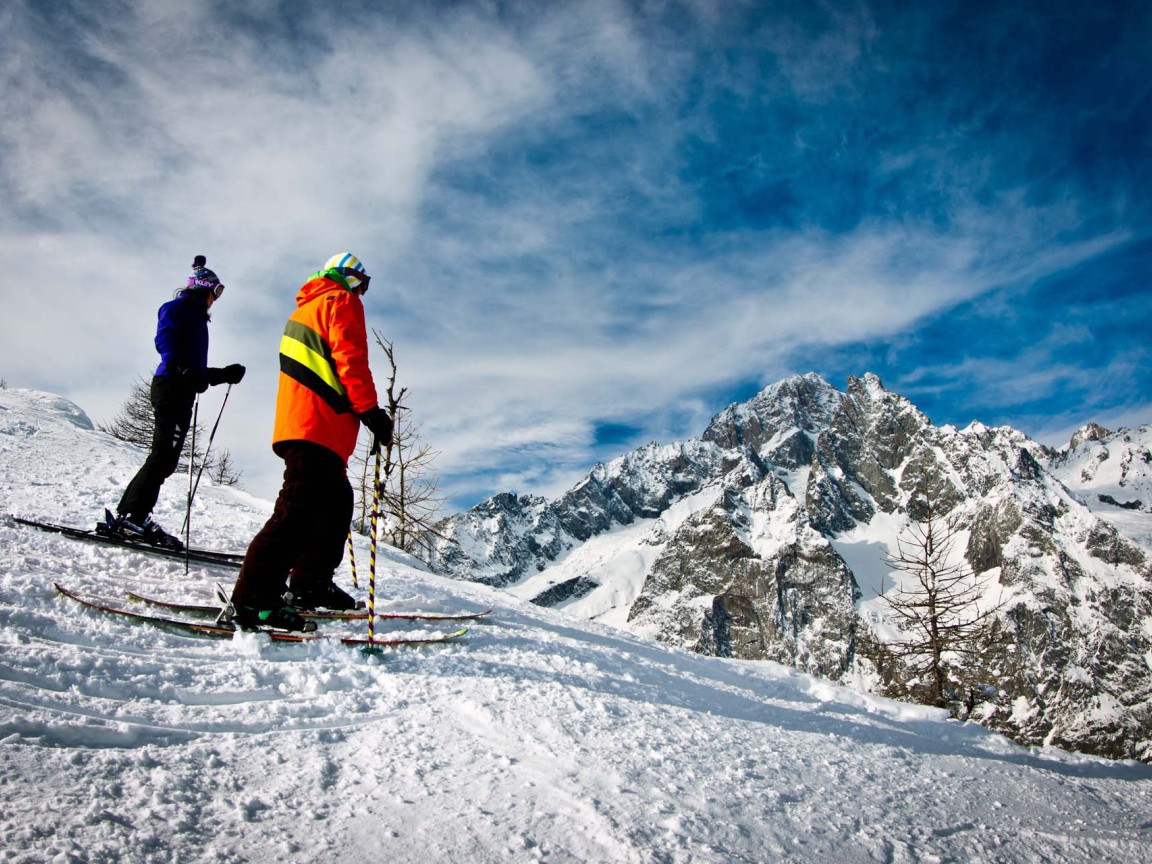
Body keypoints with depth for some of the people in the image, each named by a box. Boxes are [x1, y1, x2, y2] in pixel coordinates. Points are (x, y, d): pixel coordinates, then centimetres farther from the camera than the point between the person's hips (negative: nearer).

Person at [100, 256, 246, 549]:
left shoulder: (197, 318, 29)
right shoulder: (177, 308, 4)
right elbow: (164, 340, -15)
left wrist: (225, 375, 24)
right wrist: (181, 369, -30)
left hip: (183, 391, 9)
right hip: (170, 386, -9)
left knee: (166, 460, 3)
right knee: (163, 454, -17)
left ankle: (133, 517, 4)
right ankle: (128, 516, -20)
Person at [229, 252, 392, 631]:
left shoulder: (306, 308, 31)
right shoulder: (342, 302, 2)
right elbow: (350, 359, -11)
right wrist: (371, 410, -14)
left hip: (296, 423, 10)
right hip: (319, 426, -10)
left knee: (336, 502, 14)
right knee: (300, 508, -15)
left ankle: (310, 585, 14)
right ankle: (253, 599, -19)